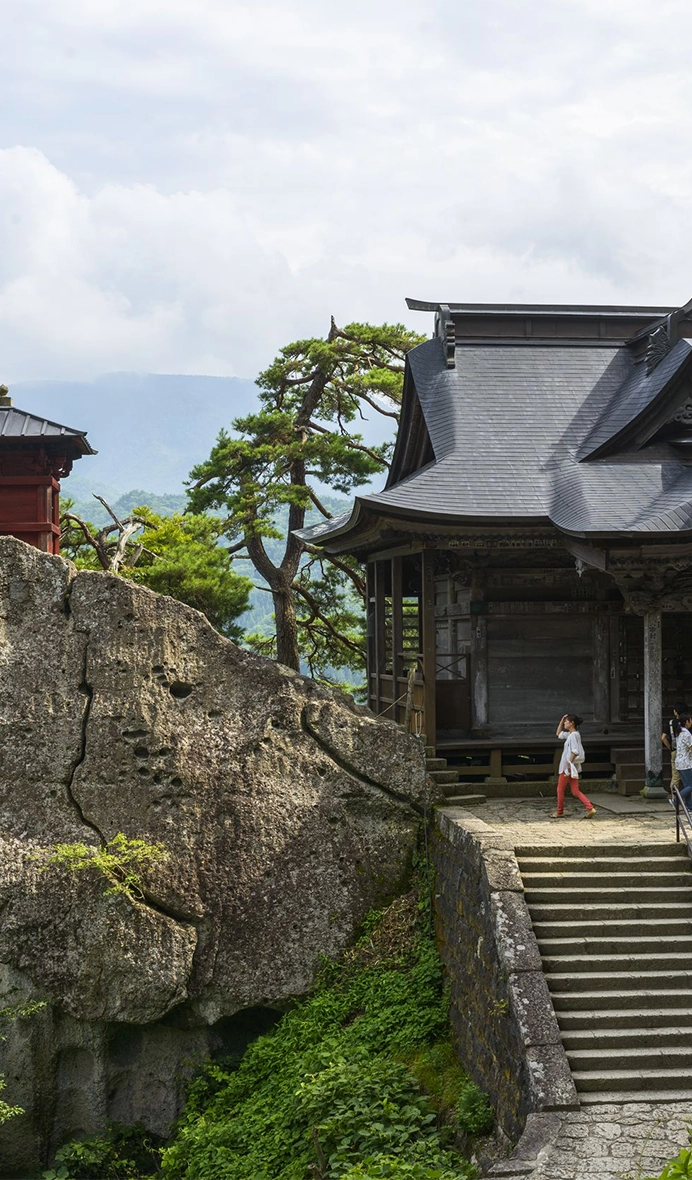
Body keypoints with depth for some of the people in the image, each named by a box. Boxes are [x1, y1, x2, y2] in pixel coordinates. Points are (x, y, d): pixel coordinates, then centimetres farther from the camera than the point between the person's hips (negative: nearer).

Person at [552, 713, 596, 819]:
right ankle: (590, 808, -4)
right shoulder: (570, 734, 13)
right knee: (575, 791, 6)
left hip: (568, 767, -9)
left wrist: (569, 763, -23)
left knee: (560, 789, 6)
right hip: (571, 767, 9)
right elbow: (558, 734, 28)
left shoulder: (573, 735, -15)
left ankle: (560, 812, 17)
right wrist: (561, 720, 18)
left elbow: (575, 751, -21)